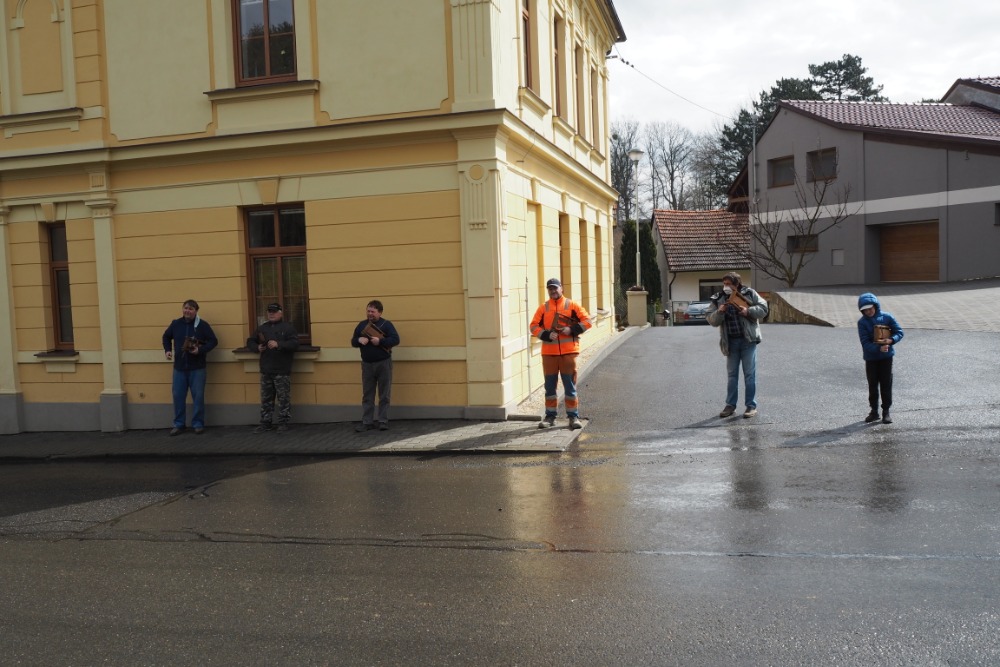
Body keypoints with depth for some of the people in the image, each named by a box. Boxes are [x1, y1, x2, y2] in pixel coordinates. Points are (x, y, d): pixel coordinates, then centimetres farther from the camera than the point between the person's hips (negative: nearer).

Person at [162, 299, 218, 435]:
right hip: (179, 367, 3)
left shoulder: (202, 325, -6)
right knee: (178, 396, 6)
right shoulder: (176, 324, 5)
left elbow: (213, 341, -5)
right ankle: (179, 424, 17)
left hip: (197, 368, -3)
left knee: (198, 396, 1)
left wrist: (200, 350, -19)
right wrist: (167, 350, 7)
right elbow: (166, 337, 22)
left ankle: (198, 424, 12)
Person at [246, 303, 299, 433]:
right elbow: (250, 341, 21)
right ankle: (265, 422, 18)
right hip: (266, 370, 5)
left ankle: (283, 422, 9)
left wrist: (278, 344, -25)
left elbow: (295, 343, -13)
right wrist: (257, 347, -2)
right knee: (266, 398, 10)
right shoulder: (262, 328, 14)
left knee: (283, 398, 0)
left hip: (282, 370, -5)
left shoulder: (288, 327, -2)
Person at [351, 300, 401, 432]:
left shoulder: (386, 324, -4)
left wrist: (380, 341, -24)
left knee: (384, 395, 3)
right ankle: (367, 422, 11)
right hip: (367, 364, 4)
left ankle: (383, 421, 9)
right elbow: (353, 341, 12)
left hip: (383, 363, -4)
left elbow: (396, 339, -12)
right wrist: (359, 340, -11)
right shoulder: (361, 325, 9)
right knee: (367, 395, 6)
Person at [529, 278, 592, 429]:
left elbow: (586, 321, 2)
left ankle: (573, 417, 9)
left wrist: (572, 329, -12)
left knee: (570, 385, 2)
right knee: (550, 385, 8)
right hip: (549, 352, 2)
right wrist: (547, 334, -12)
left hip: (568, 352, -2)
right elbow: (534, 326, 5)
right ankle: (550, 416, 17)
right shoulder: (543, 308, 9)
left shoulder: (572, 305, 4)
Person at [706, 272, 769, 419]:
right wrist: (719, 312, -18)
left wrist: (749, 311, -16)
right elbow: (711, 320, 1)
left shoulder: (749, 294, -2)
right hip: (731, 342, 3)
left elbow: (763, 308, 0)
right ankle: (730, 405, 19)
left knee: (750, 374, 1)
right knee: (732, 374, 11)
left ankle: (751, 406, 8)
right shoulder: (718, 299, 3)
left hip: (748, 340, -3)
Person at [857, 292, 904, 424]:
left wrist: (891, 340, -21)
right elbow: (865, 343, -14)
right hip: (871, 357, 0)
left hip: (886, 356, 0)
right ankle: (874, 411, 21)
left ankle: (886, 411, 13)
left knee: (886, 384, 3)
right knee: (872, 385, 9)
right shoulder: (862, 322, -8)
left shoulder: (887, 317, -6)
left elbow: (899, 332, -1)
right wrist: (879, 348, -28)